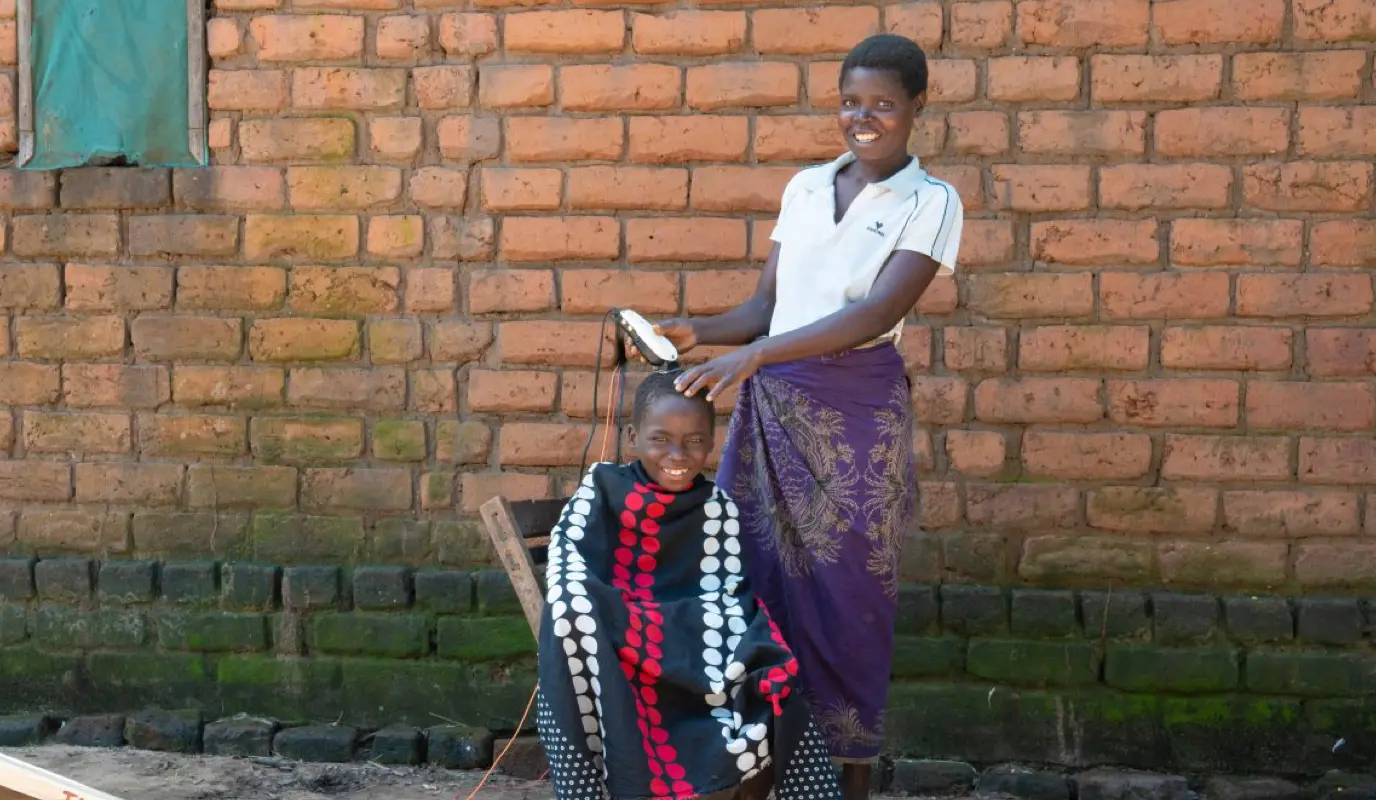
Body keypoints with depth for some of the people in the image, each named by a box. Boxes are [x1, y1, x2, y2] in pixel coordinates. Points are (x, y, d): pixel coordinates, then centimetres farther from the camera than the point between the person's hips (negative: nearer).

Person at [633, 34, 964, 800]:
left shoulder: (930, 202, -5)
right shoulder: (806, 187, 12)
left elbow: (876, 314, -18)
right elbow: (766, 308, 11)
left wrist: (753, 356, -27)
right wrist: (698, 331, -10)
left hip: (855, 417, -5)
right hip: (773, 407, 5)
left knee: (845, 592, 0)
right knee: (758, 574, 3)